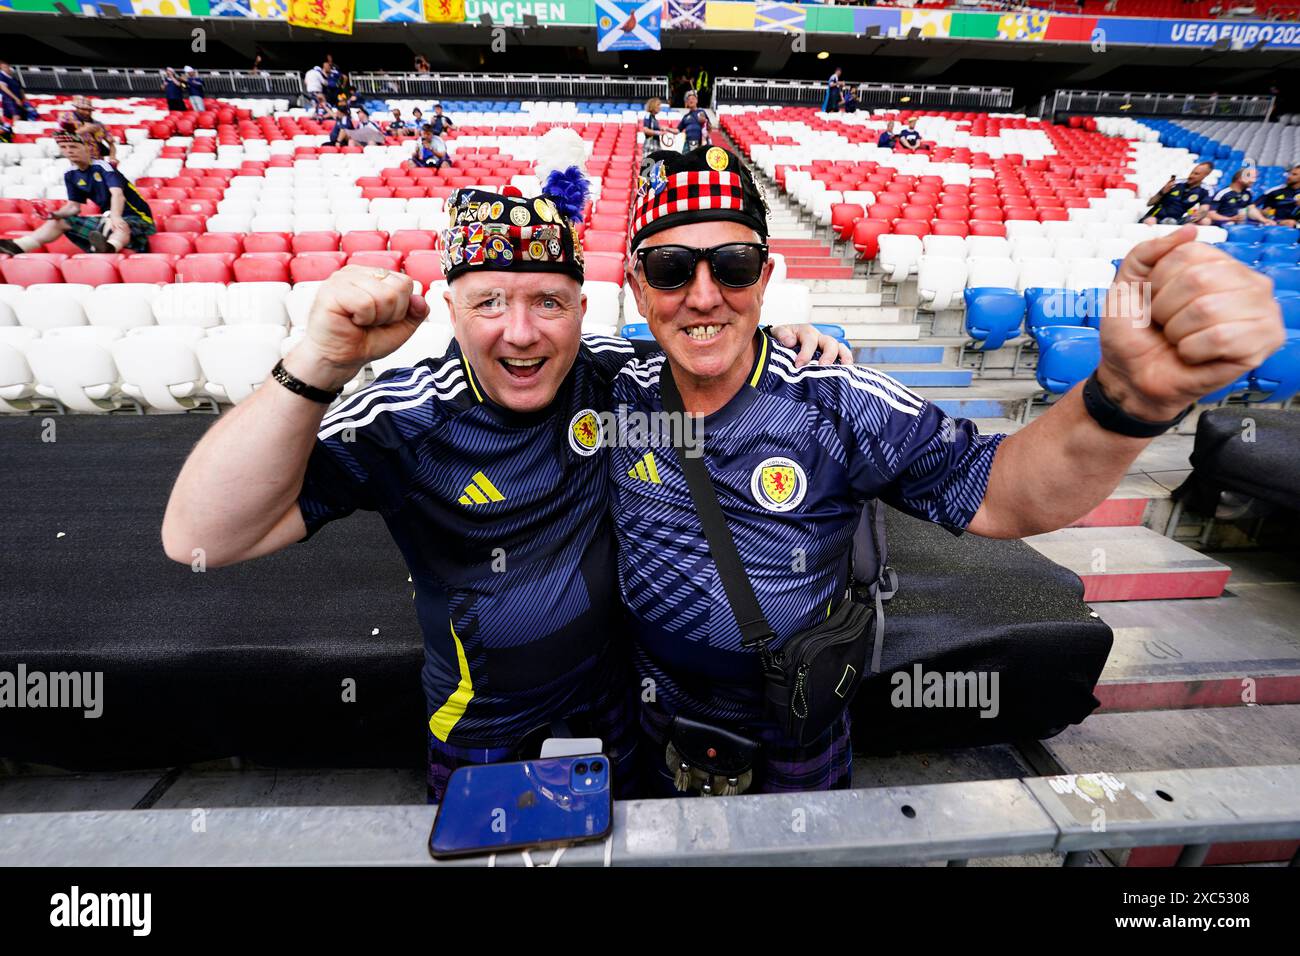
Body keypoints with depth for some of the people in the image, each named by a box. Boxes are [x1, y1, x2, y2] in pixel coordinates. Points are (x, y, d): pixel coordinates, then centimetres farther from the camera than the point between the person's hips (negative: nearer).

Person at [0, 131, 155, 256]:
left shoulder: (102, 166, -12)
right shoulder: (71, 175, 9)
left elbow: (117, 193, -29)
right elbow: (74, 206, 13)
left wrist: (115, 216, -48)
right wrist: (56, 214, -8)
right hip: (107, 218, 9)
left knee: (122, 227, -43)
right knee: (59, 222, 6)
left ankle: (109, 247, -78)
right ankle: (17, 247, -9)